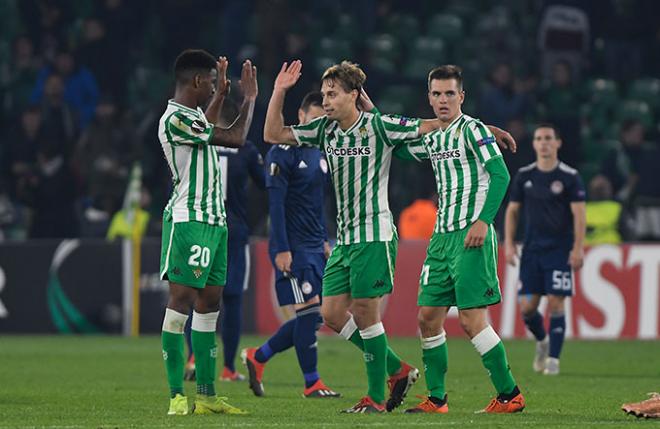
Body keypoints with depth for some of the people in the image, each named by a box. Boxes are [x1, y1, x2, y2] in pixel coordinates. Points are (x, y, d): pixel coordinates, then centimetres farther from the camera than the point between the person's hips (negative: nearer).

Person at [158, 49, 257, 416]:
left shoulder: (193, 115, 16)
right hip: (189, 220, -10)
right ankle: (177, 396, -12)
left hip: (213, 220, 10)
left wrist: (223, 93, 44)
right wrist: (250, 98, -2)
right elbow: (234, 138, -16)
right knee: (182, 300, -10)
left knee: (209, 303, 8)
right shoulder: (175, 119, -15)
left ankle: (207, 396, 10)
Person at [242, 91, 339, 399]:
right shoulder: (284, 152, -11)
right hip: (293, 246, -9)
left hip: (314, 246, 9)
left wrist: (324, 241, 20)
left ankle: (257, 357, 19)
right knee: (309, 310, -9)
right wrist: (282, 249, -20)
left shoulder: (318, 154, 16)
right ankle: (312, 383, -2)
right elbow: (275, 202, -15)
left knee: (312, 316, 6)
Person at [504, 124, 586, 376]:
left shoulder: (570, 177, -4)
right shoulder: (524, 176, 6)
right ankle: (542, 341, 27)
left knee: (555, 304, -9)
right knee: (527, 306, -2)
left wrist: (578, 249, -13)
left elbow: (579, 214, -5)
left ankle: (553, 359, -1)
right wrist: (509, 244, 5)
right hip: (532, 249, 3)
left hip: (560, 250, -3)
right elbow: (512, 210, 13)